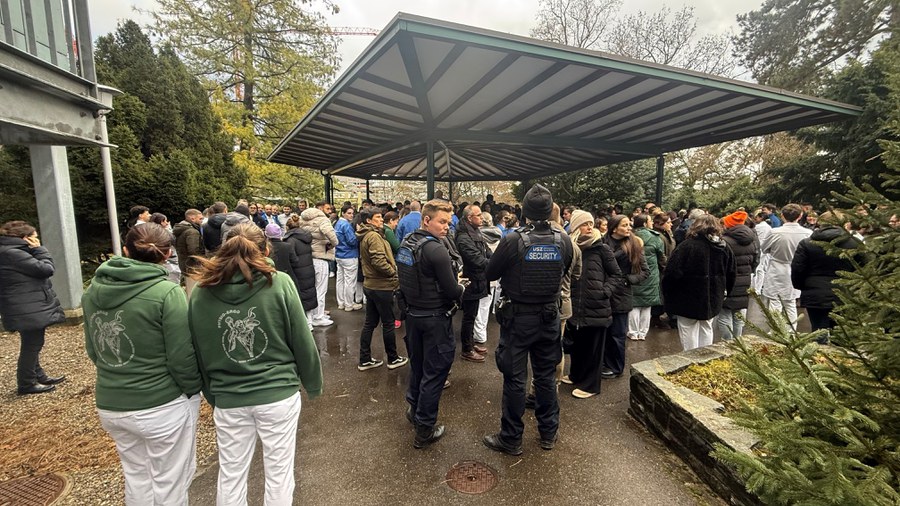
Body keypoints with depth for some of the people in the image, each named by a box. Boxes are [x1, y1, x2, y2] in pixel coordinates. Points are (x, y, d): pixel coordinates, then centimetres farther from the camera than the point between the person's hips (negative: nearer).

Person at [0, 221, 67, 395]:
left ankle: (38, 375, 33)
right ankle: (27, 383, 11)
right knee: (31, 345, 0)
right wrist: (39, 249, -10)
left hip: (30, 308, 11)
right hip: (27, 310, -11)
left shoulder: (14, 252, 13)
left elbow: (36, 270, 15)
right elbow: (46, 269, -18)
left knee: (33, 344, 20)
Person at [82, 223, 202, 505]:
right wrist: (195, 390, -1)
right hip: (162, 406, -6)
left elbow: (93, 351, 11)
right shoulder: (167, 293, -21)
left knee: (136, 477, 25)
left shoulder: (93, 291, -1)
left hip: (109, 405, 6)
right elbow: (182, 358, -18)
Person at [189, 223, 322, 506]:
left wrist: (212, 395, 19)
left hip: (228, 399, 3)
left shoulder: (201, 292, -3)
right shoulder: (279, 283, -12)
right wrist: (313, 385, 6)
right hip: (278, 394, -3)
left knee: (231, 475, 21)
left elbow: (199, 352, 5)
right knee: (278, 473, 14)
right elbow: (302, 342, -8)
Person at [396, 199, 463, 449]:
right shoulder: (436, 250, -23)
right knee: (434, 371, 6)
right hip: (435, 318, -8)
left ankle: (414, 408, 44)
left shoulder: (405, 244, 2)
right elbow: (452, 291, -21)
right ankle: (425, 429, 17)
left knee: (417, 363, 24)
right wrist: (461, 287, 0)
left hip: (412, 314, 8)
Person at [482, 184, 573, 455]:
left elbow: (490, 273, -8)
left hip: (518, 318, -4)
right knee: (546, 376, 19)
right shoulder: (563, 240, -8)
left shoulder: (513, 240, -19)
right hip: (549, 317, 4)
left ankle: (511, 439, 23)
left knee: (514, 379, 8)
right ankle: (548, 433, 35)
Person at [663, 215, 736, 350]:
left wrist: (667, 296, -8)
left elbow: (672, 273, -20)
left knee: (689, 332, 5)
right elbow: (731, 274, 12)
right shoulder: (724, 248, 3)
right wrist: (723, 292, 24)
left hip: (688, 300, -6)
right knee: (706, 329, 19)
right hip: (713, 300, 6)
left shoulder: (687, 246, -17)